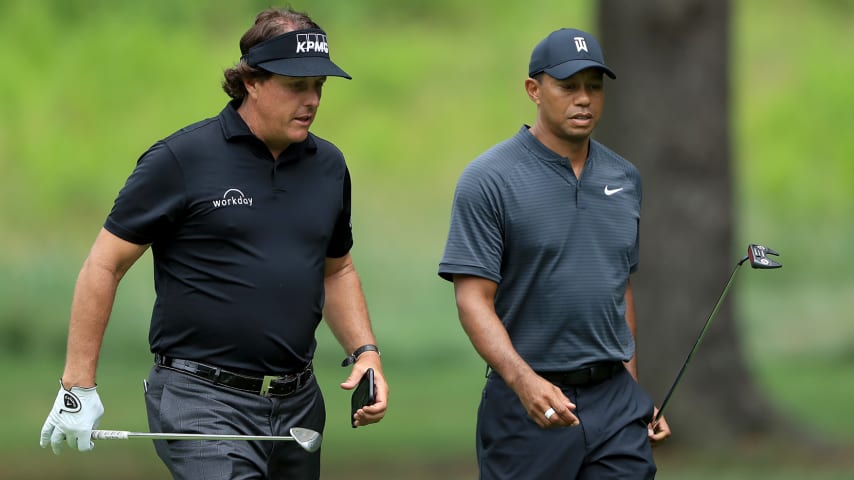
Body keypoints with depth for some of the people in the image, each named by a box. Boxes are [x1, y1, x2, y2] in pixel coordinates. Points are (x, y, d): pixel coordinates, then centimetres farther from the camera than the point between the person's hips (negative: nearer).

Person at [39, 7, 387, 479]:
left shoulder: (328, 166, 10)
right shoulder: (181, 159, -8)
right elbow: (104, 266, -4)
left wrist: (365, 352, 8)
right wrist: (78, 386, -5)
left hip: (298, 401, 6)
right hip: (202, 401, -6)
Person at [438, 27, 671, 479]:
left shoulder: (624, 179, 11)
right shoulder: (489, 181, -8)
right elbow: (474, 299, -14)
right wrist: (524, 381, -28)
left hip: (616, 402, 4)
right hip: (529, 407, -4)